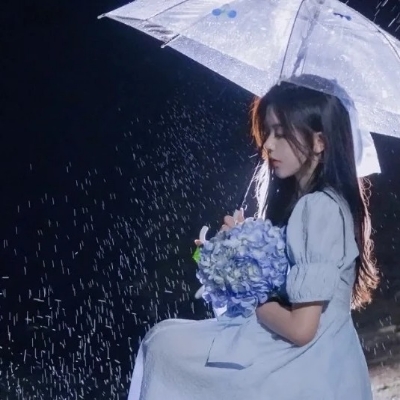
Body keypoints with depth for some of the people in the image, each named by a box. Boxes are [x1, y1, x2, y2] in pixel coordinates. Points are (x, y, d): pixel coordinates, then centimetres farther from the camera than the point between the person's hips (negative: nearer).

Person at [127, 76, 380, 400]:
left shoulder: (320, 209, -21)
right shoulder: (305, 200, 9)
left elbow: (300, 328, -24)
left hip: (303, 374, -9)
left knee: (162, 343, -3)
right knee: (169, 337, 11)